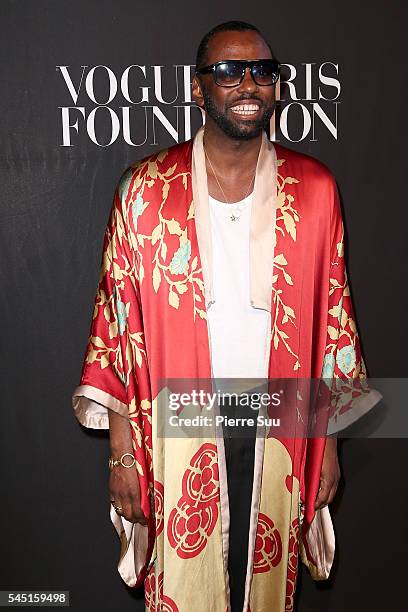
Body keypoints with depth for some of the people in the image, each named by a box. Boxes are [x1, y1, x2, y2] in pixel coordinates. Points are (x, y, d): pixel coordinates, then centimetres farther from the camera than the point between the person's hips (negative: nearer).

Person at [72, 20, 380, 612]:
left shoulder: (314, 190, -2)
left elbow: (332, 318, 3)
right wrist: (122, 449, -4)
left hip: (278, 429, 2)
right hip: (178, 430, -1)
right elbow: (118, 318, -4)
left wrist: (328, 438, 5)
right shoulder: (146, 190, -7)